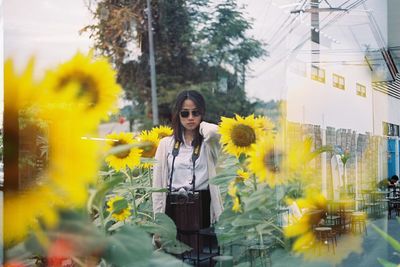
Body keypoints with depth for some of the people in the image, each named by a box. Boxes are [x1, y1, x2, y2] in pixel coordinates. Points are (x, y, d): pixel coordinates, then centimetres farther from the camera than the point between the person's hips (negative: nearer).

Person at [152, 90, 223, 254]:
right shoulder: (166, 143, 9)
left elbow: (215, 131, -24)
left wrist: (201, 125, -1)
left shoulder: (209, 142, 3)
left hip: (202, 209, -2)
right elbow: (158, 184, 7)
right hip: (174, 210, 2)